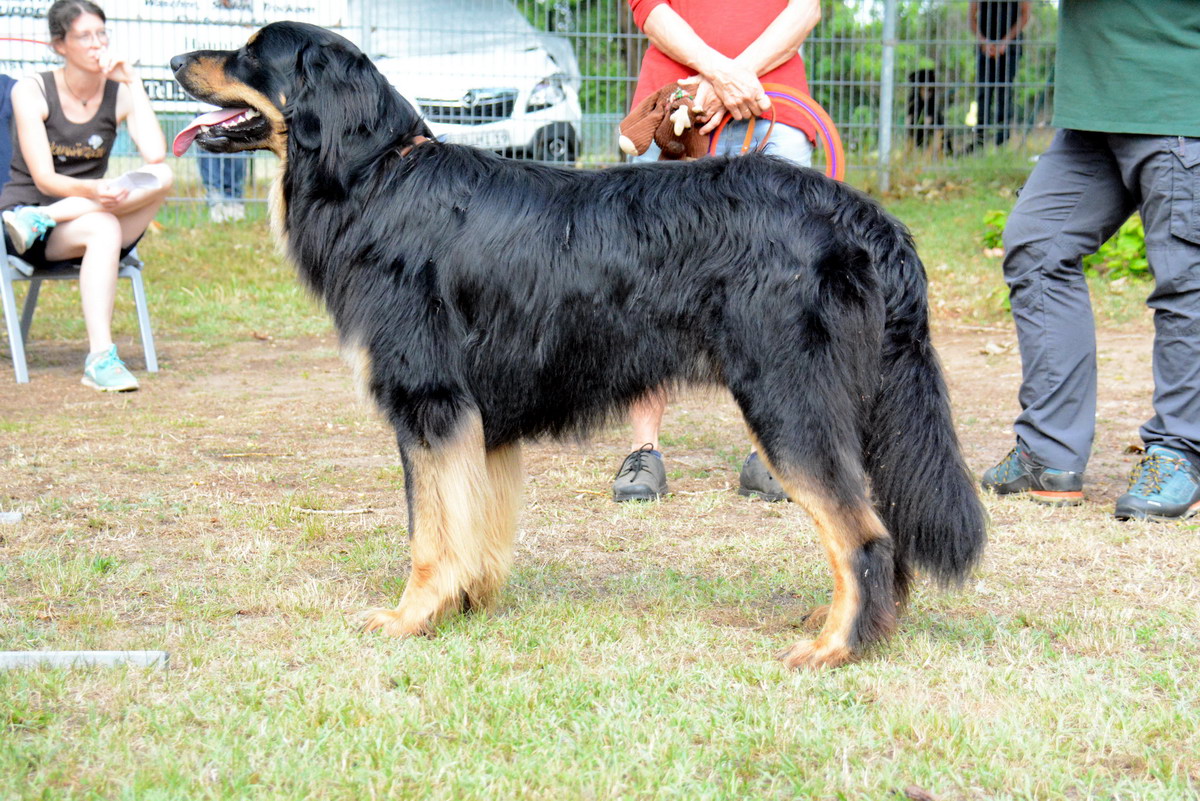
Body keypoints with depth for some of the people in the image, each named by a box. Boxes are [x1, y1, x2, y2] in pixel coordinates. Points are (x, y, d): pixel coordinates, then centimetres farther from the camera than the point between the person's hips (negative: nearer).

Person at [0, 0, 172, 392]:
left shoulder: (119, 93, 2)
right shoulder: (31, 91, -6)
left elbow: (155, 156, -16)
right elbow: (44, 178, -15)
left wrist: (133, 84, -14)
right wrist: (91, 191, -36)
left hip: (84, 215, 4)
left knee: (161, 177, -25)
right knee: (103, 229, -38)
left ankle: (40, 220, -27)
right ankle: (100, 359, -46)